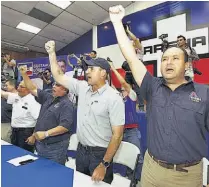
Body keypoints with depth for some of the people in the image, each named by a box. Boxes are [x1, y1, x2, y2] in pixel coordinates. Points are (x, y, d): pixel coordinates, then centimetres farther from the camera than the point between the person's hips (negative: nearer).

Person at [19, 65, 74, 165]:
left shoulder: (66, 104, -18)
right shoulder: (48, 97, 8)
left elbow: (65, 126, -26)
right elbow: (33, 89, 12)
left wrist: (46, 133, -28)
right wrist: (24, 74, 4)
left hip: (55, 147, -8)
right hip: (40, 143, 8)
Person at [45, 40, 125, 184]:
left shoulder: (113, 98, -18)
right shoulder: (82, 87, -1)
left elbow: (117, 135, -18)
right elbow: (58, 76, 8)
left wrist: (104, 164, -20)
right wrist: (52, 53, 2)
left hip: (100, 153, -5)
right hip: (81, 150, 6)